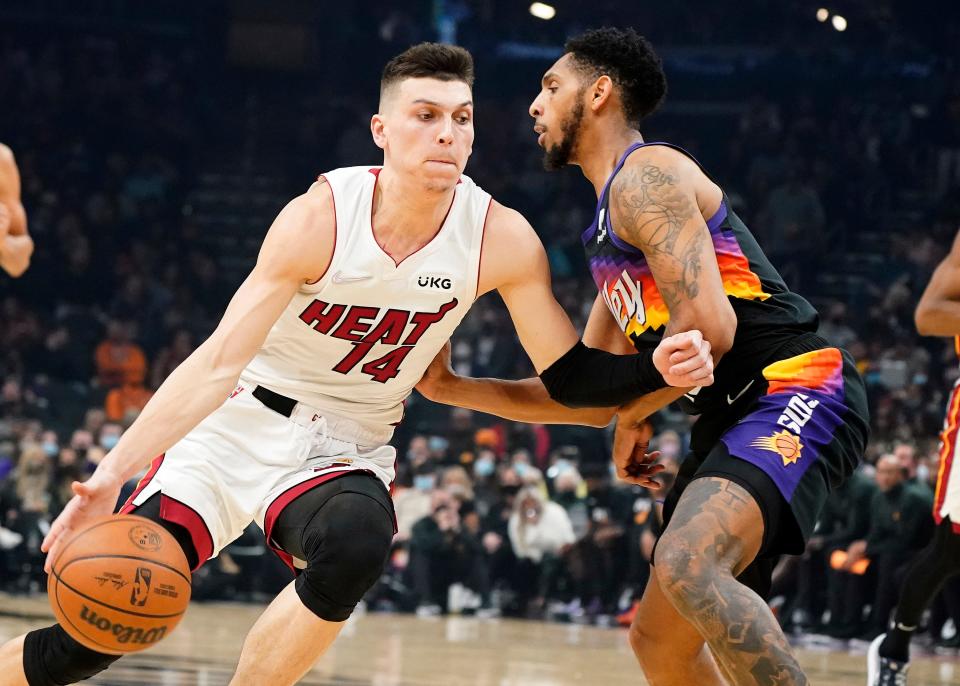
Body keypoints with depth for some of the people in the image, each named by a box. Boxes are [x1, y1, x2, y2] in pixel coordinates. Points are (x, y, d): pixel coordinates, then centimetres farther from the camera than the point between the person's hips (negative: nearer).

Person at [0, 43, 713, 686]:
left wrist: (658, 368, -27)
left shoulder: (501, 239, -13)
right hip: (239, 421, -1)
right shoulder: (323, 216, -19)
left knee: (354, 546, -36)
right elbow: (220, 361, -21)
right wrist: (112, 474, -30)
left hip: (347, 448, 1)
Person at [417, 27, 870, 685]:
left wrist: (633, 416, -4)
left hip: (797, 387, -11)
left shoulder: (646, 175, -8)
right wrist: (453, 388, 21)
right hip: (734, 417, 11)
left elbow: (708, 328, -20)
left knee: (687, 566, -34)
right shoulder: (608, 241, 23)